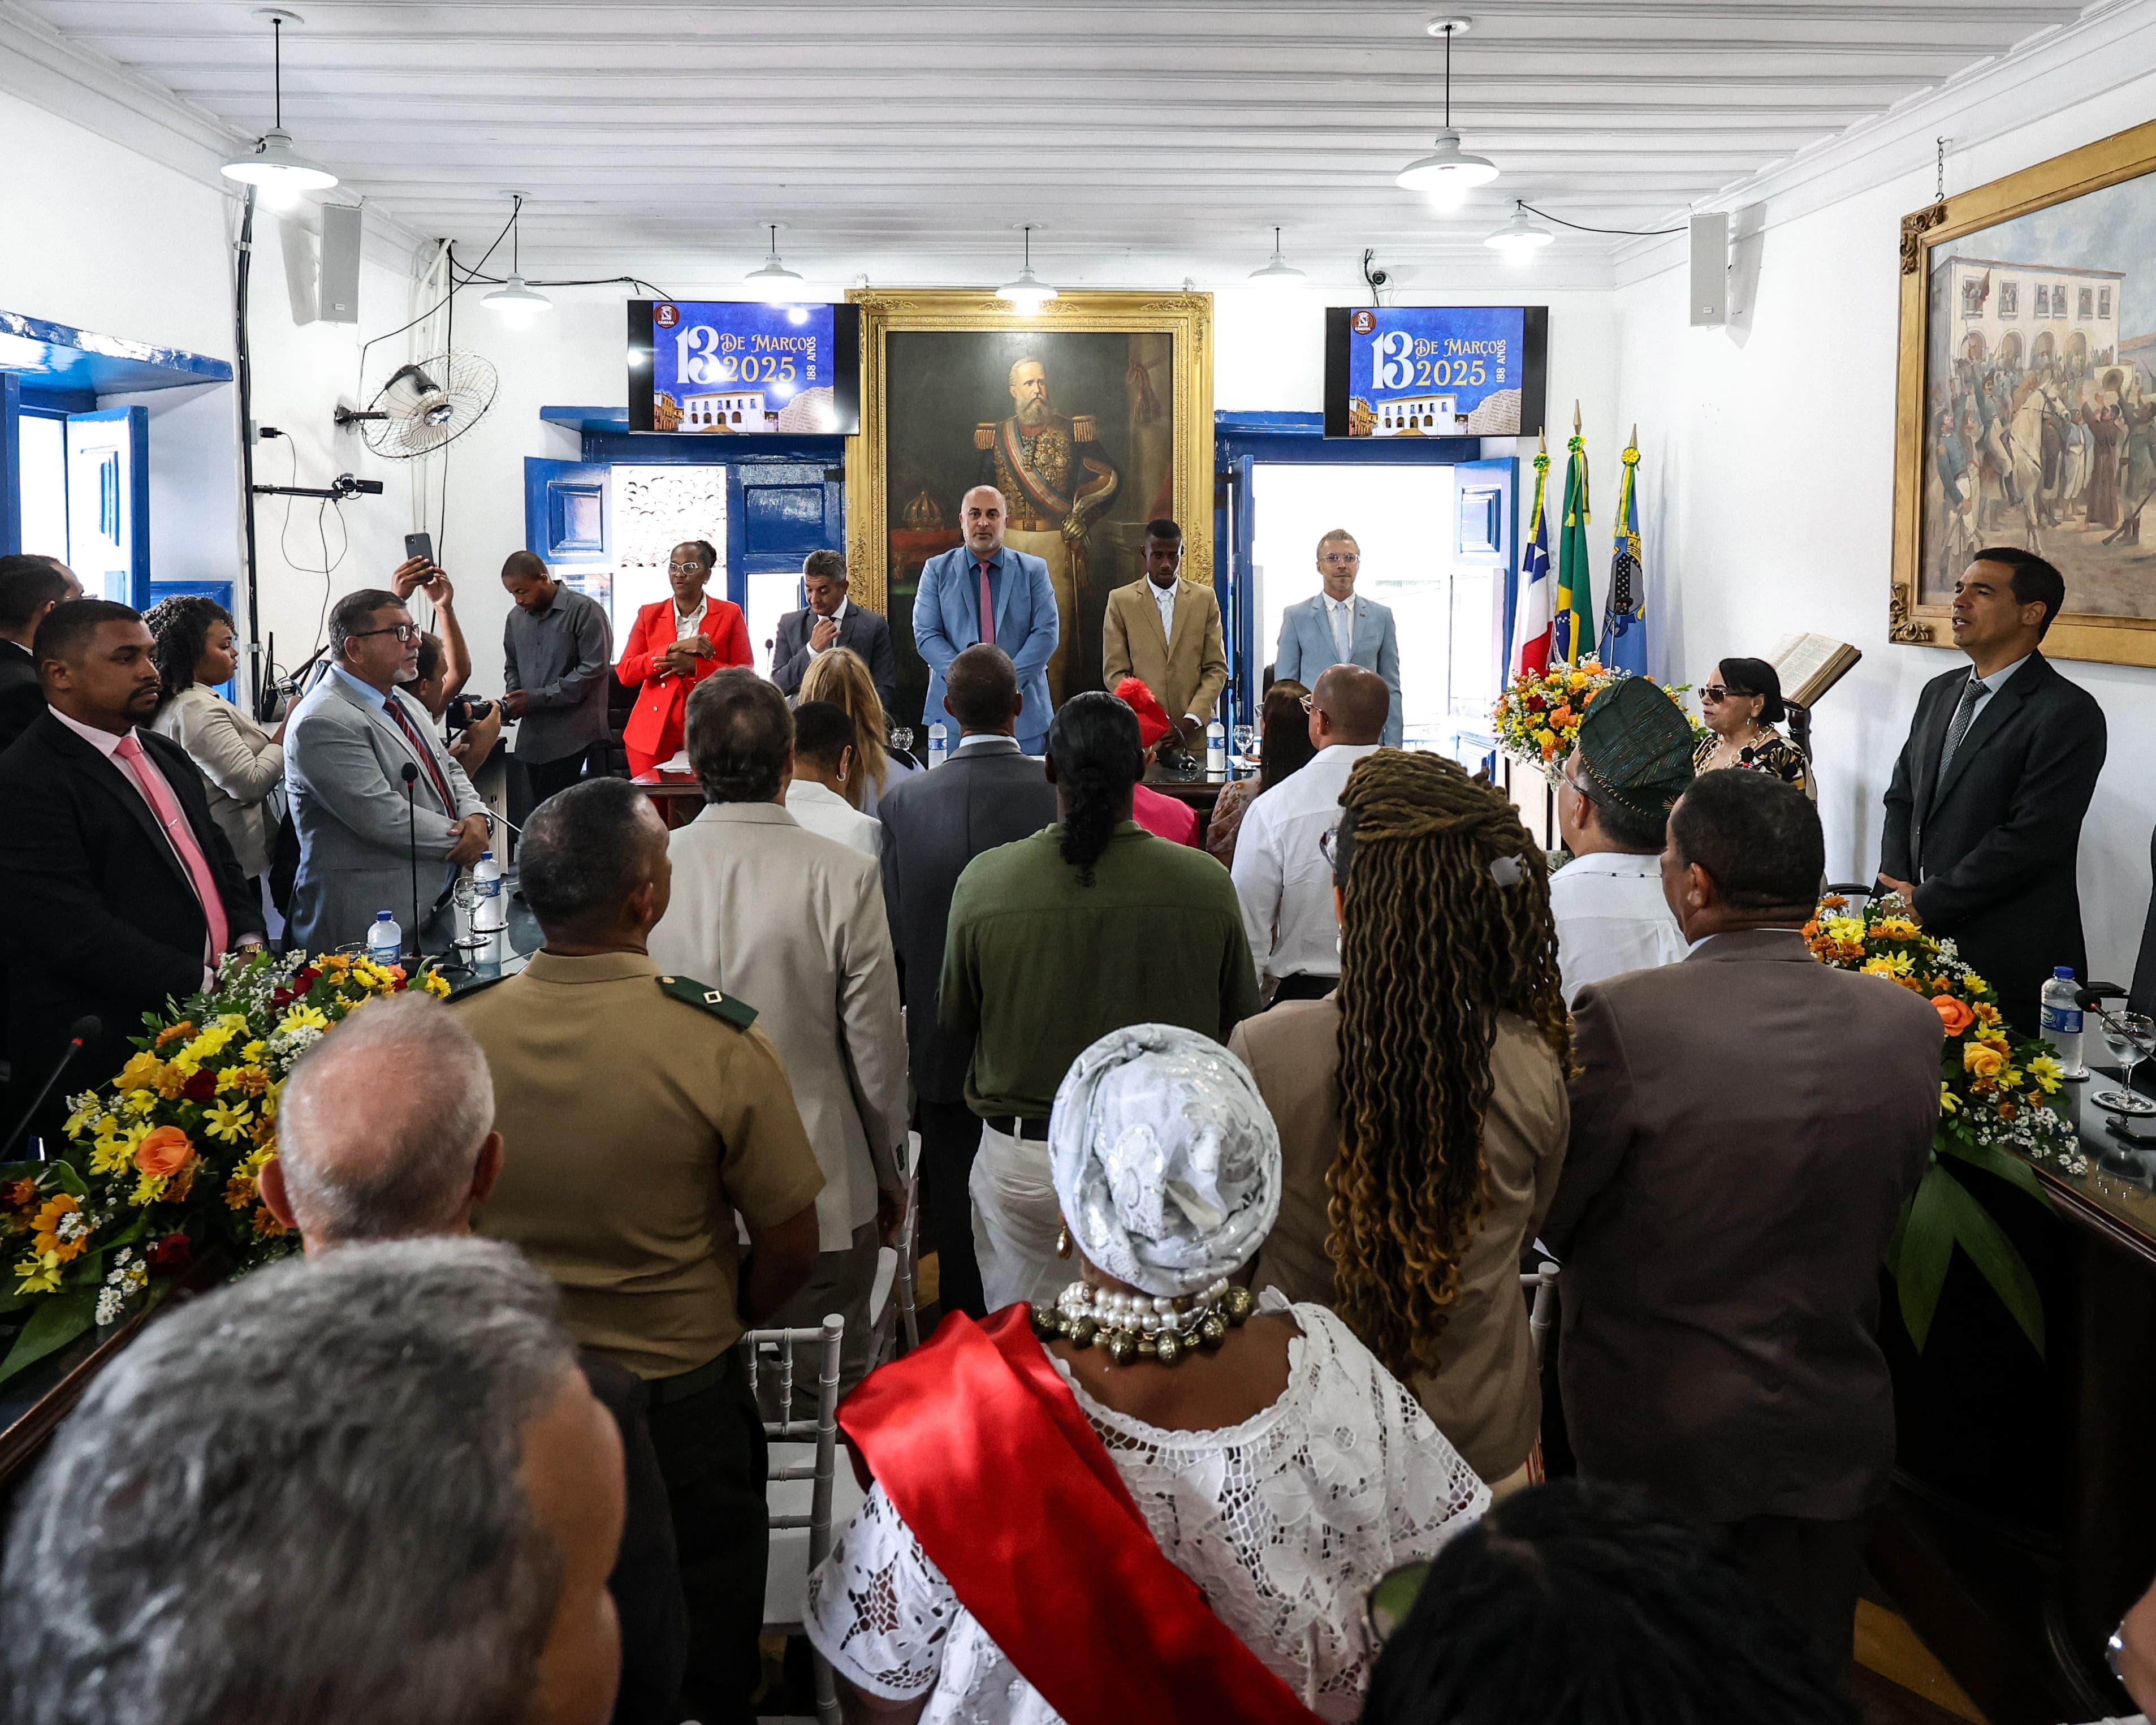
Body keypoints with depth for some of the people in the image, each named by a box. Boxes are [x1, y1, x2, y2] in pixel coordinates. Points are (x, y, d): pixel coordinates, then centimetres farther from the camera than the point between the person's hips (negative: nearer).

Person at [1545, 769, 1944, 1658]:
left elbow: (1554, 1219, -14)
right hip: (1832, 1427, 3)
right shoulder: (1908, 1025, -11)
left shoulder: (1623, 1018, -25)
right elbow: (1888, 1212, 3)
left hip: (1655, 1422, -3)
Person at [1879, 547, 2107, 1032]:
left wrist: (1926, 904, -13)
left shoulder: (2068, 713, -11)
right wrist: (1899, 890, -1)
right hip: (1923, 939, 6)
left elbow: (2030, 839, -17)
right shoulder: (1940, 693, 14)